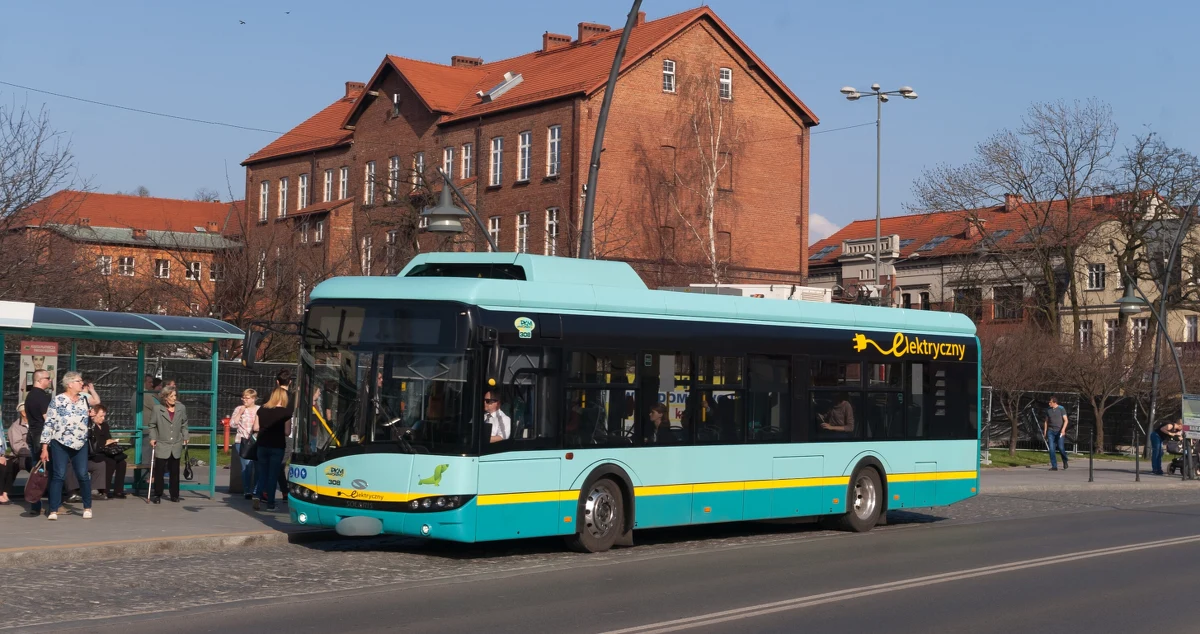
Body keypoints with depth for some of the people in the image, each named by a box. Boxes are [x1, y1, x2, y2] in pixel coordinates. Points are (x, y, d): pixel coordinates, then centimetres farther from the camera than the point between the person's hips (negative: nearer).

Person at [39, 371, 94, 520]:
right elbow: (49, 424, -7)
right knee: (58, 476, -4)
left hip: (80, 445, 4)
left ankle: (87, 507, 17)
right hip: (60, 444, -4)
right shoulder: (57, 400, -6)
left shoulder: (84, 399, 9)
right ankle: (53, 510, 0)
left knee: (83, 475, 3)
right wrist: (44, 447, -9)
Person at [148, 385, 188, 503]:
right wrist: (153, 438, -6)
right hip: (162, 446, -2)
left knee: (175, 472, 10)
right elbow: (152, 425, 3)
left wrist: (185, 437, 7)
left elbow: (184, 425, 11)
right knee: (159, 471, -2)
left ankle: (174, 495, 19)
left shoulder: (181, 408, 0)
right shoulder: (158, 409, -6)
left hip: (176, 446, 2)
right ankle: (157, 495, 8)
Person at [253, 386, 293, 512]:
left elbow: (256, 427, 5)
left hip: (262, 445, 3)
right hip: (277, 446, -3)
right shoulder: (285, 412, -9)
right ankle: (270, 503, 7)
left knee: (262, 472, 15)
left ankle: (258, 495, -5)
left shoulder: (262, 410, 3)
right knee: (273, 474, 4)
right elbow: (287, 432, -9)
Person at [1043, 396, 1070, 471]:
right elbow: (1046, 421, 18)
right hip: (1051, 431, 4)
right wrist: (1045, 432, 12)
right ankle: (1054, 466, -3)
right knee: (1051, 449, -6)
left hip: (1059, 432, -3)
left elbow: (1066, 420, -5)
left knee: (1060, 448, -7)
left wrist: (1063, 429, -19)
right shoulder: (1048, 410, 10)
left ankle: (1065, 462, 22)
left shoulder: (1061, 409, -2)